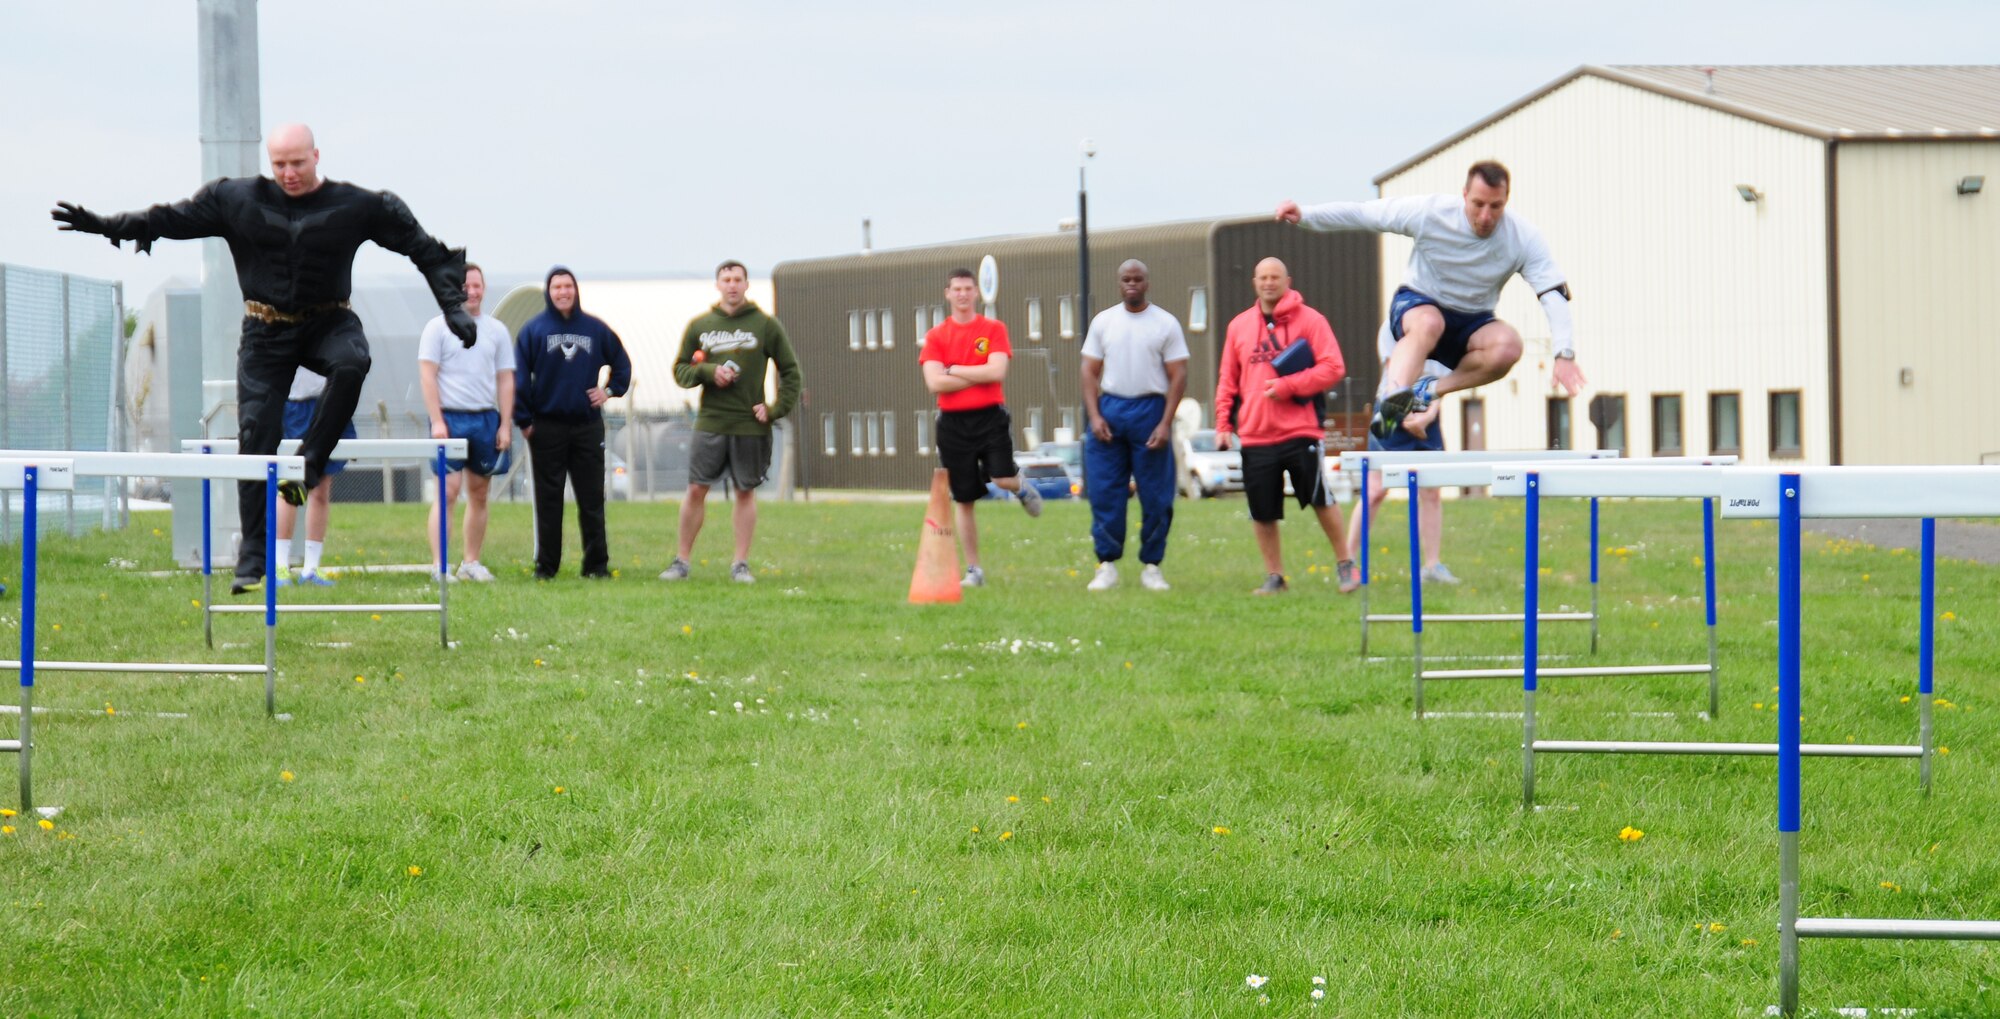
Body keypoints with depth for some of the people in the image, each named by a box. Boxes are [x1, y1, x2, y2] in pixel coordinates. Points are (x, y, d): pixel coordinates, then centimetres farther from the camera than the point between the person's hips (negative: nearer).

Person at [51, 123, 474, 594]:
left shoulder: (357, 206, -6)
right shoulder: (237, 199, -2)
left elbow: (424, 249, -2)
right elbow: (174, 219, 2)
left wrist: (453, 307, -9)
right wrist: (109, 225, -7)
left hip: (327, 322, -1)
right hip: (266, 330, 1)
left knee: (351, 362, -37)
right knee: (255, 434, -8)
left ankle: (309, 465, -25)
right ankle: (253, 560, -2)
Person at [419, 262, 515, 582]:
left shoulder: (496, 330, 11)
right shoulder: (438, 328, 1)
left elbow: (505, 380, 11)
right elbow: (427, 375, -4)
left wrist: (505, 425, 3)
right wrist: (437, 421, -12)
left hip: (486, 419, 4)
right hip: (451, 419, -4)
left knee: (479, 493, 7)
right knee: (448, 491, -11)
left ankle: (471, 562, 16)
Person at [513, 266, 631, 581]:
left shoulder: (595, 328, 6)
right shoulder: (533, 330, 0)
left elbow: (621, 363, 18)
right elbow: (519, 377, -1)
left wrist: (610, 390, 3)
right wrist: (523, 420, -6)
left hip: (588, 425, 2)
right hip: (547, 427, -2)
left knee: (592, 498, 2)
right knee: (548, 499, 2)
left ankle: (597, 563, 6)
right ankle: (546, 564, 6)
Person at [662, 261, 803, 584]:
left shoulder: (766, 325, 2)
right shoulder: (699, 325, 7)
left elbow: (791, 371, 7)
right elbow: (680, 369, 10)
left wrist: (777, 410, -3)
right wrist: (708, 372, -9)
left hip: (750, 425, -1)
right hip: (710, 421, 1)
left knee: (745, 492, 4)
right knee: (696, 490, -1)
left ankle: (741, 564, 11)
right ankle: (681, 561, 6)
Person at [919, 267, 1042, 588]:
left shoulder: (994, 329, 2)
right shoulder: (935, 336, 4)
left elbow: (997, 372, -12)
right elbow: (934, 382, -9)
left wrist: (954, 370, -8)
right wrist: (978, 376, -9)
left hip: (990, 417, -1)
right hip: (953, 423, 1)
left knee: (1002, 478, -20)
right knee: (964, 500, 5)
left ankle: (1022, 486, 21)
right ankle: (973, 571, 15)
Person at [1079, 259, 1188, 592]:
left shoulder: (1166, 324, 2)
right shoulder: (1103, 322, 10)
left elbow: (1178, 376, -1)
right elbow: (1090, 371, 9)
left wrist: (1166, 423, -11)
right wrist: (1094, 416, -4)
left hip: (1150, 409, -2)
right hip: (1110, 409, 2)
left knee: (1155, 495, 0)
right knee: (1104, 493, -2)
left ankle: (1151, 567, 9)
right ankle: (1107, 565, 6)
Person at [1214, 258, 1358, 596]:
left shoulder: (1310, 320, 1)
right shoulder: (1238, 326, 12)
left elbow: (1333, 367, -6)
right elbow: (1227, 380, 16)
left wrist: (1287, 385, -15)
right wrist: (1223, 424, 7)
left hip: (1301, 431, -3)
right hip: (1255, 437, 3)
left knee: (1321, 499, 0)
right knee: (1262, 513, 4)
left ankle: (1344, 565, 17)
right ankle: (1274, 577, 16)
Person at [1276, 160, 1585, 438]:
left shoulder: (1523, 237, -17)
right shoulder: (1430, 211, -18)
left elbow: (1553, 294, -22)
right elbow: (1362, 214, -9)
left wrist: (1564, 354, -35)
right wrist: (1304, 215, -18)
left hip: (1471, 326, 2)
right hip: (1416, 304, -2)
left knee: (1508, 346, -31)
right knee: (1429, 323, -40)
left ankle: (1431, 389, -18)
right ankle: (1391, 398, -57)